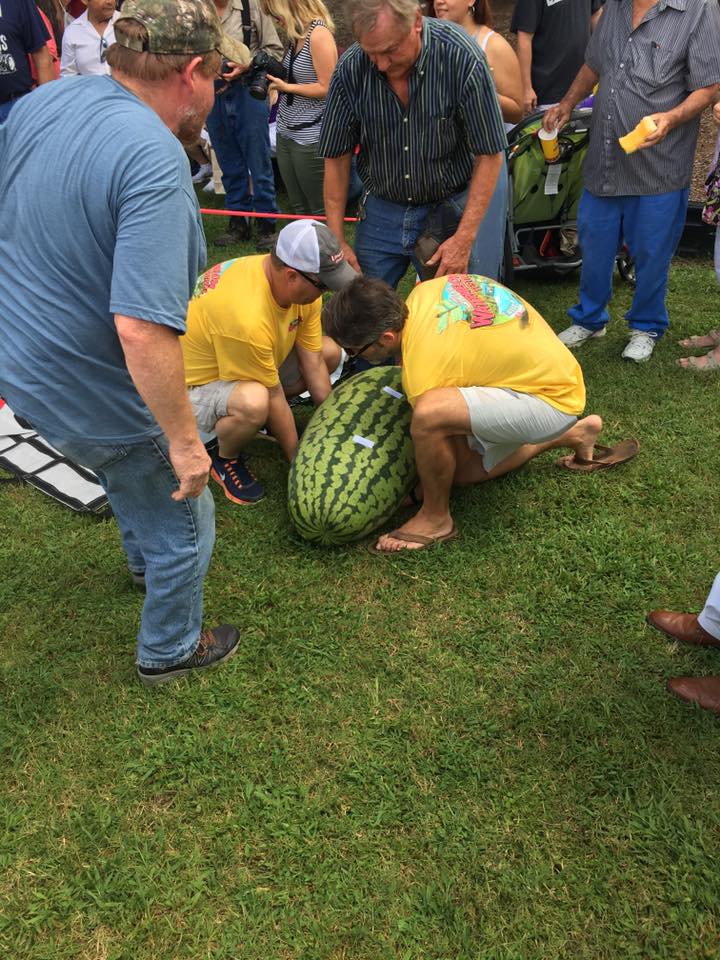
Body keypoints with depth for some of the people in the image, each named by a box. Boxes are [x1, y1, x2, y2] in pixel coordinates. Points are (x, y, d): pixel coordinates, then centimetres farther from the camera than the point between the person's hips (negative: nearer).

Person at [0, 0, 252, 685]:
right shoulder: (156, 163, -30)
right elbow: (143, 328, -37)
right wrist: (184, 441, -26)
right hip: (93, 397, -9)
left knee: (124, 469, 36)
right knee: (182, 528, 16)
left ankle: (144, 564, 63)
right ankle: (170, 650, 41)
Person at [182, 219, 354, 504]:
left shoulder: (302, 283, -16)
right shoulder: (247, 317, -39)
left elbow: (313, 365, -9)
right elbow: (274, 397, -27)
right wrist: (299, 459, -14)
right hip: (200, 382, -8)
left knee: (330, 352, -3)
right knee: (253, 402, -40)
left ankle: (269, 417, 14)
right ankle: (226, 460, -7)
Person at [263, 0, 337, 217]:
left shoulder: (319, 34, -14)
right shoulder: (298, 35, 10)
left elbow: (327, 88, -18)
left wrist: (285, 86, -14)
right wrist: (273, 73, 3)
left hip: (310, 138, -8)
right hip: (285, 132, 8)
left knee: (320, 210, 2)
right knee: (298, 208, 13)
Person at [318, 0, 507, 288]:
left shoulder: (462, 58, -21)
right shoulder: (349, 70, -13)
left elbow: (489, 154, -15)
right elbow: (337, 157, -3)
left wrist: (464, 239, -20)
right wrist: (336, 241, -7)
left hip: (455, 204, -2)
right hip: (382, 207, 3)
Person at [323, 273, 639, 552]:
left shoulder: (424, 368, -28)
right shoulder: (422, 292, -5)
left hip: (552, 399, -10)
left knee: (429, 415, -33)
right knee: (462, 471, 20)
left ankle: (435, 519, -7)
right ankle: (572, 434, 31)